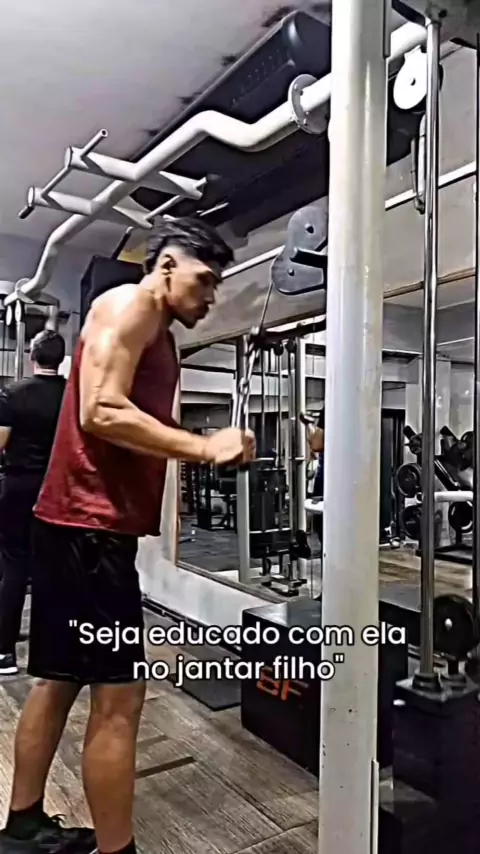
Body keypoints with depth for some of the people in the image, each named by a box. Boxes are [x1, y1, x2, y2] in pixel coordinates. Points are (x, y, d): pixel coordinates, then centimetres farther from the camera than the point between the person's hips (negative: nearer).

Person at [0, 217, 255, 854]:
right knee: (118, 695, -4)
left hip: (83, 524, 10)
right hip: (90, 526, -10)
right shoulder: (127, 306, -7)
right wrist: (205, 448, -19)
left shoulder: (154, 333, 21)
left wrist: (206, 447, 6)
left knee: (58, 681, 17)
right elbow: (100, 412, -20)